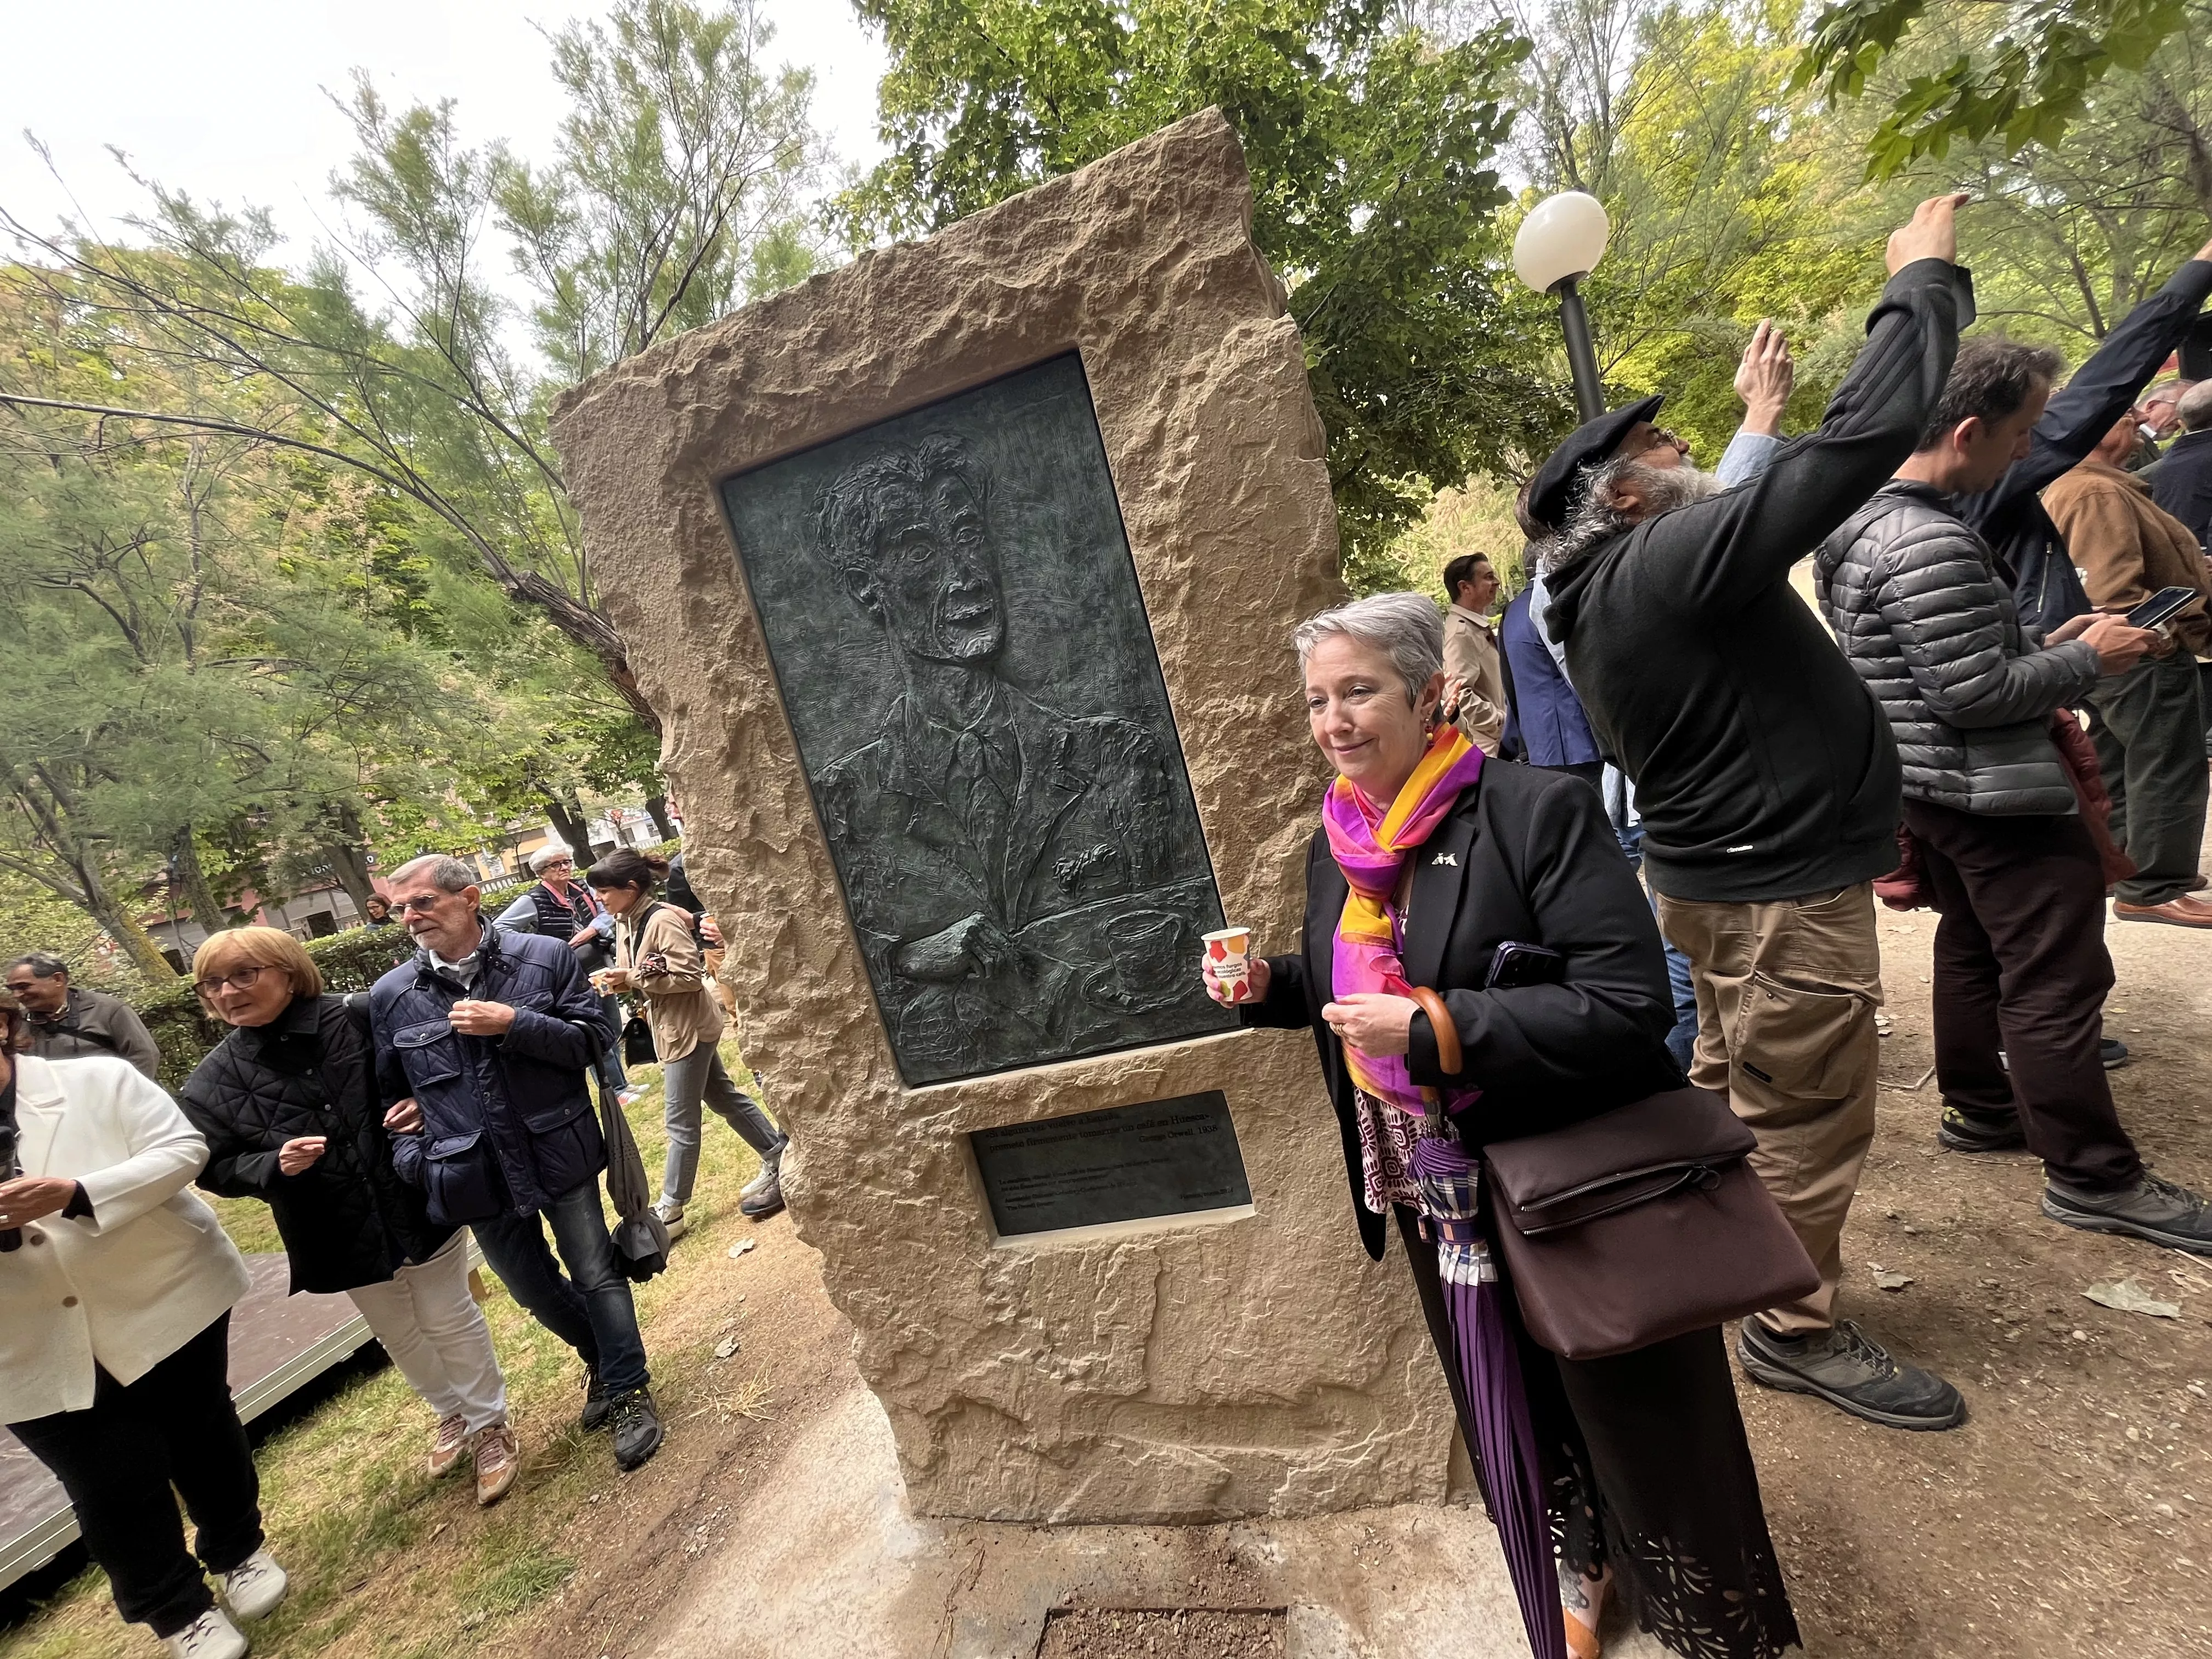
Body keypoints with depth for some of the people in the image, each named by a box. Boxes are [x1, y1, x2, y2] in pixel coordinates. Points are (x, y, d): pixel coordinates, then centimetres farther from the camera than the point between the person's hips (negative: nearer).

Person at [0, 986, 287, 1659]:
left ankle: (239, 1551, 42)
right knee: (112, 1488, 7)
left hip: (166, 1301, -1)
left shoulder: (98, 1079, -9)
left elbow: (183, 1150, -13)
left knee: (201, 1437, 16)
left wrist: (77, 1194, -29)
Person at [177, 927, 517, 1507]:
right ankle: (452, 1415, 48)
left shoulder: (360, 1020, -16)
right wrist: (275, 1165, -19)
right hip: (339, 1236, 3)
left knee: (452, 1322, 12)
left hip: (418, 1203, -3)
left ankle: (489, 1424, 34)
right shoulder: (211, 1084, -8)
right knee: (399, 1335, 23)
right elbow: (214, 1168, 0)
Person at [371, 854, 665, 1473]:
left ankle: (629, 1390, 27)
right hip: (477, 1176, 4)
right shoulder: (391, 996, 1)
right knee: (537, 1292, 19)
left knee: (597, 1276, 7)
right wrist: (410, 1157, 1)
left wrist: (511, 1024, -21)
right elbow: (391, 1089, 13)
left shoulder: (545, 956, -8)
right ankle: (604, 1360, 45)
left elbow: (595, 1038, -9)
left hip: (559, 1155, -3)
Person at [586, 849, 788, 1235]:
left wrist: (633, 978, -21)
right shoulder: (624, 922, 7)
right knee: (724, 1098, 16)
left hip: (688, 1027, -10)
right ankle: (778, 1161, 26)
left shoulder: (662, 920, -21)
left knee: (682, 1123, 2)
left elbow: (691, 976, -23)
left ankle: (670, 1211, 14)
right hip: (670, 1026, 10)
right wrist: (618, 980, -3)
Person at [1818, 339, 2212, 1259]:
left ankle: (1977, 1107, 36)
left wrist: (2041, 649, 11)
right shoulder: (1931, 545, -24)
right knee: (2057, 977, 0)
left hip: (1932, 786, 10)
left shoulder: (1863, 526, 7)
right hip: (1996, 795, -10)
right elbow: (1975, 694, -23)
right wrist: (2084, 660, -8)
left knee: (1972, 949, 21)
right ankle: (2092, 1175, 13)